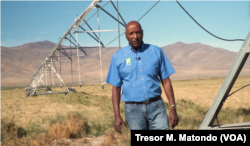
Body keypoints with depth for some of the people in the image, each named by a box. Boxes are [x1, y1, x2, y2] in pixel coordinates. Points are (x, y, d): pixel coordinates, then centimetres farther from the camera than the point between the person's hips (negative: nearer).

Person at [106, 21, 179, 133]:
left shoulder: (156, 52, 5)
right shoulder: (118, 57, 4)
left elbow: (166, 81, 6)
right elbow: (116, 88, 5)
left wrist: (173, 108, 0)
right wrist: (117, 116, -2)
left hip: (156, 107, 0)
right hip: (133, 109, 0)